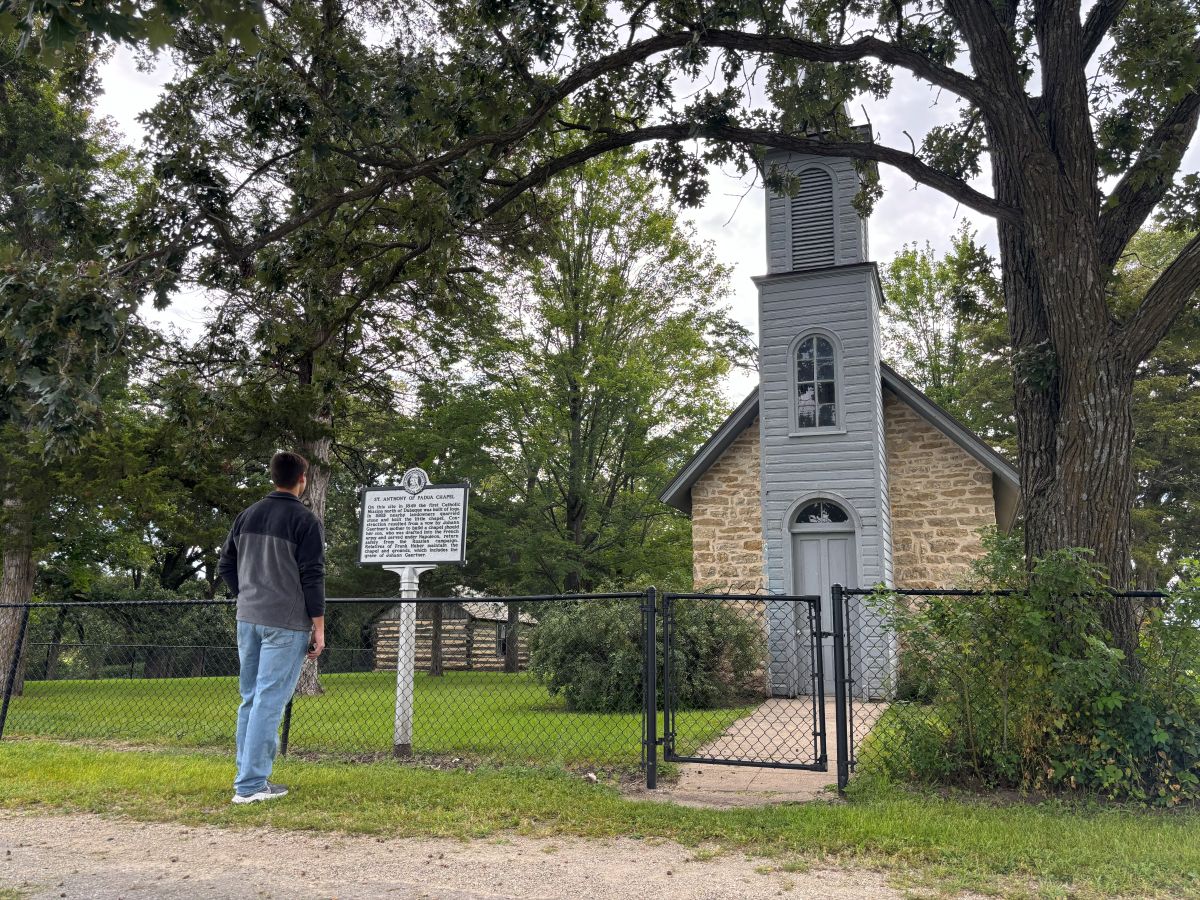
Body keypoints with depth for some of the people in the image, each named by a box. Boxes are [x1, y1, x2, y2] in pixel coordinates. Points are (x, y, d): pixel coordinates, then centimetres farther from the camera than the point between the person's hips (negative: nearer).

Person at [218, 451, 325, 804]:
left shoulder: (248, 515, 10)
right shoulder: (305, 521, -10)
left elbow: (225, 564, 14)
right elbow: (312, 576, -12)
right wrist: (319, 626, -8)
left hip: (248, 619, 7)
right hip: (286, 623, -7)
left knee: (250, 698, 15)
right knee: (270, 700, -3)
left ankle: (249, 775, 23)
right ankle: (250, 785, -1)